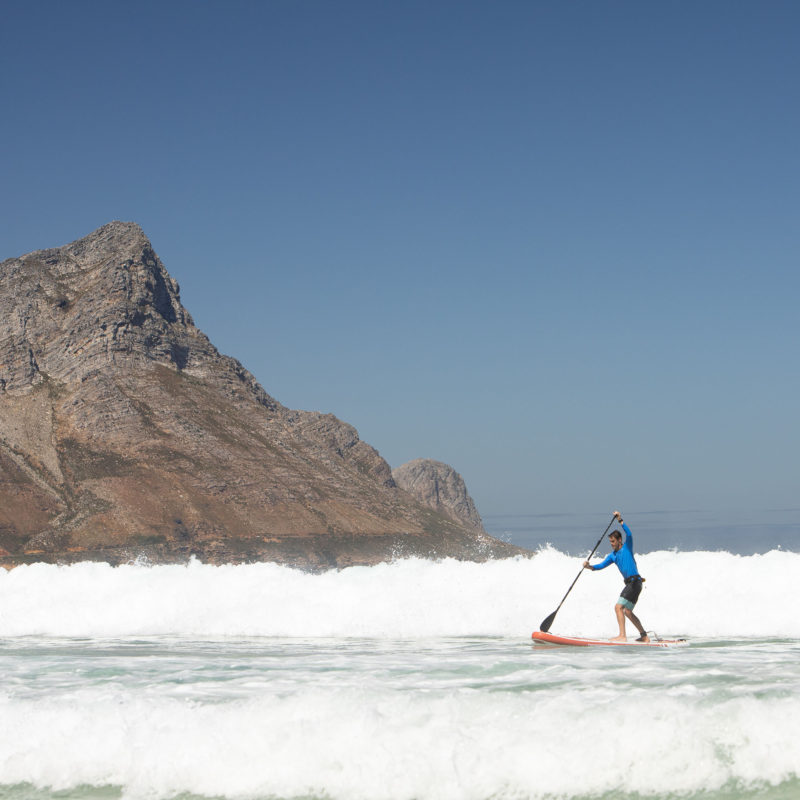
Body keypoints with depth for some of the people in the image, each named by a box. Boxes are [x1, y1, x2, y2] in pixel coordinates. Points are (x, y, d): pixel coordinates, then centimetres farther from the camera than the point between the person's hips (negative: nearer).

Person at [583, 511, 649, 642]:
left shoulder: (627, 547, -3)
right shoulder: (613, 555, 17)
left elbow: (629, 534, -20)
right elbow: (601, 565, 13)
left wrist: (620, 521, -27)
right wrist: (589, 567, -4)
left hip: (635, 581, -9)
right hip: (630, 583, 9)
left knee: (618, 607, -15)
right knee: (627, 612, 14)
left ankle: (622, 636, -18)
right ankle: (644, 635, 21)